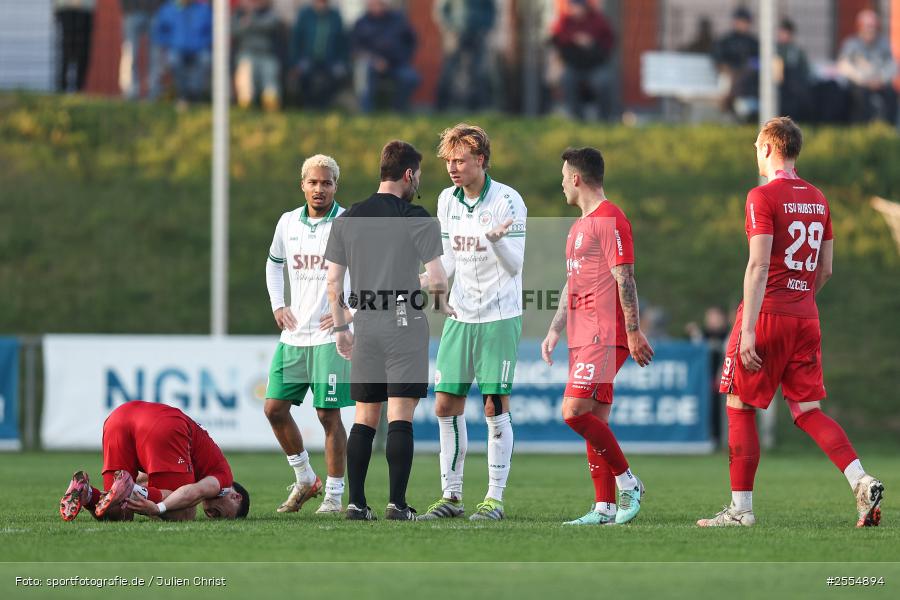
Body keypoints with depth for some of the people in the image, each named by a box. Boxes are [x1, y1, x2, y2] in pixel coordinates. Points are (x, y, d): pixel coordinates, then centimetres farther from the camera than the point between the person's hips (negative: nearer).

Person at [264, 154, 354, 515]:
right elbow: (274, 263, 28)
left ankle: (335, 495, 4)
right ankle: (305, 479, 19)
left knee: (328, 415, -5)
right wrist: (277, 305, 14)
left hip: (332, 336, -6)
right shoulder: (288, 223, 9)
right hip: (294, 334, 6)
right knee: (275, 408, 3)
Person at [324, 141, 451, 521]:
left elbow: (332, 283, 9)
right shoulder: (418, 219, -7)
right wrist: (443, 307, 10)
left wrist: (340, 328, 17)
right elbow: (437, 279, -10)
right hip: (406, 326, -4)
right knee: (401, 418, -4)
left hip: (365, 328, 4)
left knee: (364, 419, 10)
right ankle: (397, 503, -8)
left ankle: (356, 502, 6)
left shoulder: (347, 220, 7)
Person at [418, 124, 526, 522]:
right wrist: (423, 282, -6)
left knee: (495, 406, -5)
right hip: (459, 316, 6)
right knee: (446, 405, 3)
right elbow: (449, 261, 12)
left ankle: (494, 499, 1)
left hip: (500, 317, -6)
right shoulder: (447, 201, 6)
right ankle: (451, 496, 11)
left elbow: (515, 266, -19)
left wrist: (496, 240, -39)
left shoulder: (508, 201, -13)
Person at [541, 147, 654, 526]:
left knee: (574, 411, -18)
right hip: (582, 337, 10)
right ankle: (604, 508, 5)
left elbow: (624, 278, -14)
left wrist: (634, 332, -18)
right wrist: (555, 330, 21)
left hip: (604, 337, -10)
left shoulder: (610, 219, -9)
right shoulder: (580, 225, 21)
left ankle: (627, 483, -7)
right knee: (594, 422, 5)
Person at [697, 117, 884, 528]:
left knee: (739, 407, 4)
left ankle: (741, 507, 4)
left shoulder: (763, 197, -9)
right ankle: (862, 482, -11)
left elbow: (759, 265, -16)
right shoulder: (818, 200, 12)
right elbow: (825, 269, 16)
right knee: (808, 411, 8)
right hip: (806, 318, 6)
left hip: (767, 313, -6)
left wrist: (747, 331, -18)